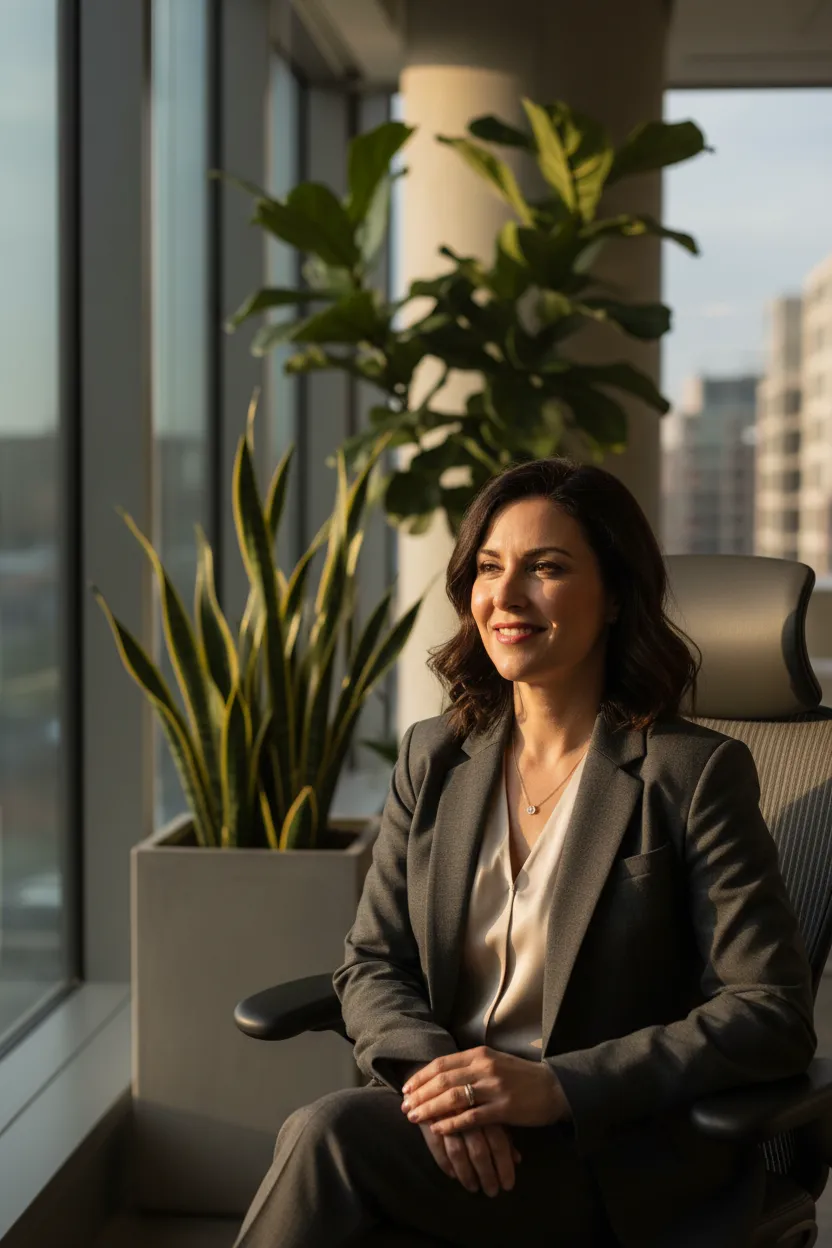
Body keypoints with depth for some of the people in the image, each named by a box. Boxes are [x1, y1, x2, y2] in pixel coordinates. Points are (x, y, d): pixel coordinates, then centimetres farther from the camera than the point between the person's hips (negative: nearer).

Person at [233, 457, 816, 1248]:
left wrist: (555, 1087, -20)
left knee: (331, 1134, -29)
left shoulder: (692, 774, -6)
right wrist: (434, 1071, -15)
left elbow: (774, 1017, -11)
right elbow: (371, 966, 9)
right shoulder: (433, 758, 10)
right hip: (452, 1127, 4)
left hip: (616, 1165, -4)